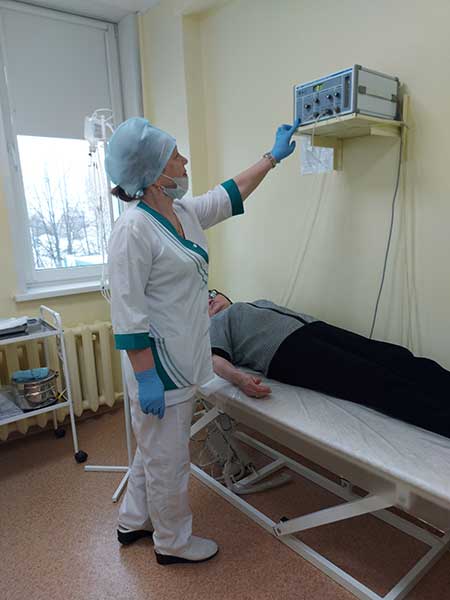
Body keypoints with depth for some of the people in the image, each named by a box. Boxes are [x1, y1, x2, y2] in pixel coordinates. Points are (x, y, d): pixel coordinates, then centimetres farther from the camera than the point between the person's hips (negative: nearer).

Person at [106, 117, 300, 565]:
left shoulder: (185, 213, 6)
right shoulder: (134, 229, -20)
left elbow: (231, 193, 21)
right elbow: (127, 313, -21)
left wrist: (273, 156, 28)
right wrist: (146, 377, -21)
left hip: (181, 359, 9)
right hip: (158, 364, -9)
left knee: (155, 448, 24)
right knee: (167, 458, 11)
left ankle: (133, 521, 47)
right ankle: (172, 543, 36)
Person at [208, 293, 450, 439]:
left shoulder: (260, 302, 40)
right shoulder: (216, 325, 21)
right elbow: (215, 358, 1)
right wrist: (239, 377, -23)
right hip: (284, 349, -6)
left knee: (400, 359, -16)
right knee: (373, 380, -28)